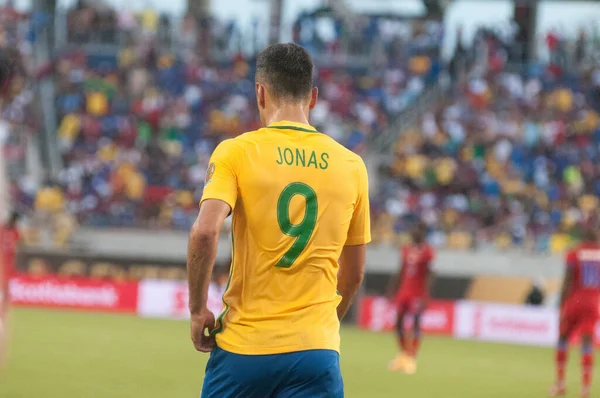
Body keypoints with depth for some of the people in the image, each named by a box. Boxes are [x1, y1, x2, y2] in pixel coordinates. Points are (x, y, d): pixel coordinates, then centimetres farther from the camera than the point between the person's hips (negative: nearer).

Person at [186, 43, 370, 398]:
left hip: (243, 345, -1)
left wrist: (199, 308, -5)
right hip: (316, 349, 1)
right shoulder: (351, 166, 7)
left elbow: (204, 233, -17)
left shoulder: (236, 152, -2)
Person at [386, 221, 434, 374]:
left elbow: (428, 274, -12)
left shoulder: (427, 251, -7)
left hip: (418, 293, -6)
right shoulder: (406, 249, 12)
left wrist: (425, 295, -20)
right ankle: (403, 354, 18)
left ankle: (412, 359, 0)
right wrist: (393, 289, 15)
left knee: (416, 324, -4)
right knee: (398, 322, 4)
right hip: (404, 291, 6)